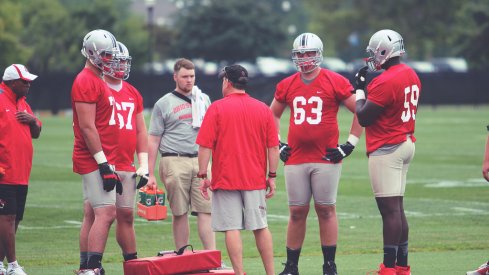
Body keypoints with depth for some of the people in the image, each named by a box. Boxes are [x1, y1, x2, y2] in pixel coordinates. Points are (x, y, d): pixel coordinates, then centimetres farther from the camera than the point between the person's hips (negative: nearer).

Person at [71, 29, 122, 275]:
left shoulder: (97, 80, 18)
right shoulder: (87, 82, -14)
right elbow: (87, 127, -19)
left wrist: (107, 164, 21)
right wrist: (104, 164, -20)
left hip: (99, 159, 10)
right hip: (95, 159, -10)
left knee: (91, 215, 10)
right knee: (106, 213, -14)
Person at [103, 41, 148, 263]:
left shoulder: (133, 94, 16)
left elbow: (141, 131, 20)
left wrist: (144, 165, 13)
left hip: (126, 167, 6)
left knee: (126, 215, 10)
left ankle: (132, 262, 16)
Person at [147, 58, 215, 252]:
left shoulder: (204, 100, 17)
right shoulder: (163, 104, 6)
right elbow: (153, 140, 4)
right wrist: (150, 174, -2)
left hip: (200, 161, 3)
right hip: (174, 162, -3)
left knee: (206, 210, -6)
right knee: (180, 212, -1)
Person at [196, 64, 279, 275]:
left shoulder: (217, 108, -5)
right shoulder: (263, 109, 5)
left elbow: (205, 146, -7)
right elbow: (273, 147, 6)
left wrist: (203, 175, -2)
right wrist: (272, 176, 11)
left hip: (226, 179, -3)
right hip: (256, 179, 4)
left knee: (231, 228, -2)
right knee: (260, 227, 9)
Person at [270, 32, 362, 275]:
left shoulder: (335, 83, -3)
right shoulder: (287, 86, 10)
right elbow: (273, 115, 25)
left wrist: (350, 144, -2)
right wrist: (277, 145, 15)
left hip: (326, 159, -3)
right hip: (295, 160, 3)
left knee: (326, 210, 1)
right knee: (297, 212, 5)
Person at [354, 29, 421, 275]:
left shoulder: (385, 82, -19)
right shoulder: (411, 75, 10)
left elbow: (363, 118, -13)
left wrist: (360, 89, 2)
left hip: (386, 150, -10)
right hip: (406, 144, 10)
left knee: (390, 209, -7)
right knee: (397, 208, 14)